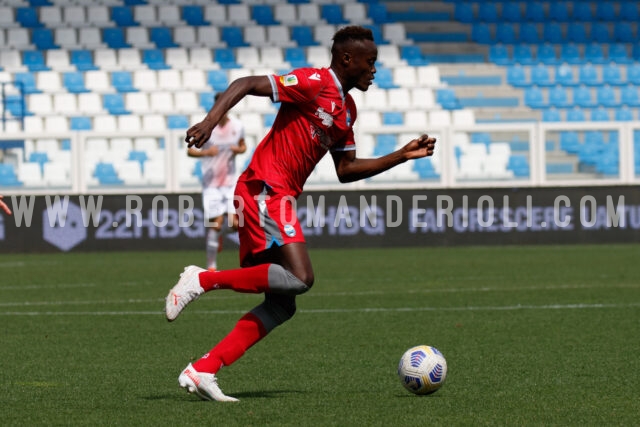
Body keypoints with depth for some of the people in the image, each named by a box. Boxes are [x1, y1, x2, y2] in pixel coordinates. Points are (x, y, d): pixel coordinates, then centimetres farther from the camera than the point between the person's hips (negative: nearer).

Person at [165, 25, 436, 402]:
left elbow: (346, 170, 24)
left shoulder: (347, 109, 19)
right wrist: (211, 120, -29)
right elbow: (247, 85, -15)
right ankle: (203, 279, -14)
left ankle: (202, 371, 0)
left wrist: (402, 156, 19)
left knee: (281, 307, 3)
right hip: (265, 188, -9)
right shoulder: (313, 83, -8)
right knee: (299, 278, -24)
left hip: (278, 197, 9)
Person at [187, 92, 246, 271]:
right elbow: (189, 151, -4)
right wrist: (205, 152, -23)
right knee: (215, 225, -6)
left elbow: (243, 146, 18)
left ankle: (221, 231, 28)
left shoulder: (237, 126, 2)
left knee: (235, 222, -10)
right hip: (211, 182, -3)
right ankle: (211, 266, 5)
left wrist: (239, 150, -6)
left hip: (231, 181, 3)